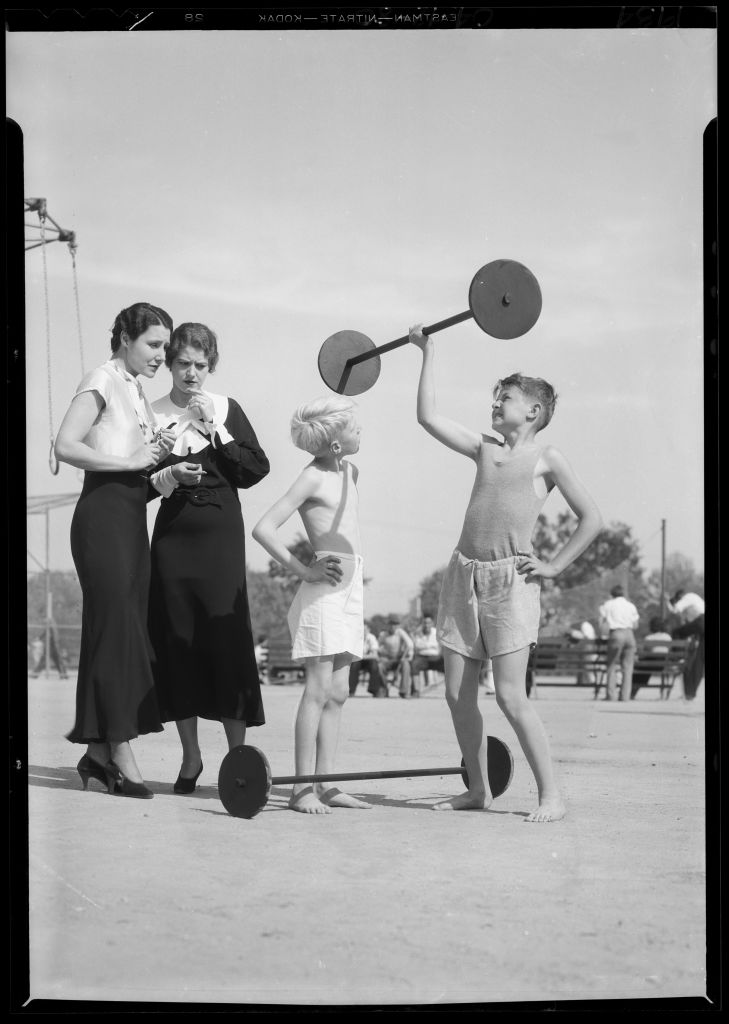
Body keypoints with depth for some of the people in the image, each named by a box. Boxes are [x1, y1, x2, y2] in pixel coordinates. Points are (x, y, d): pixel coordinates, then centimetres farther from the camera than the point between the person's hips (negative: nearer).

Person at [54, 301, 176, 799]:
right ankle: (122, 753, -9)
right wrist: (131, 460, -15)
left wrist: (158, 452, 4)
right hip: (103, 511, -8)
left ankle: (99, 750, 12)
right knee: (117, 627, -10)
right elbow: (66, 446, -17)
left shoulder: (137, 391, 19)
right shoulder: (104, 380, -5)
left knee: (120, 630, 7)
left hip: (132, 514, 8)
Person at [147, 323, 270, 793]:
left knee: (227, 638, -6)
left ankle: (237, 753, 2)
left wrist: (217, 430, -7)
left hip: (221, 534, -1)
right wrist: (168, 477, -11)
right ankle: (190, 756, 13)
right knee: (178, 641, 2)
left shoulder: (227, 409, 7)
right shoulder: (154, 413, 7)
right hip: (173, 536, 1)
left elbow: (256, 470, 0)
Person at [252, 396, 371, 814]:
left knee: (338, 692, 8)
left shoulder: (350, 472, 13)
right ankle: (302, 789, -7)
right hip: (323, 590, -8)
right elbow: (263, 528, -16)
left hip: (351, 587, 8)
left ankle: (326, 784, 12)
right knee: (319, 689, -10)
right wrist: (303, 570, -17)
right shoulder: (312, 477, -11)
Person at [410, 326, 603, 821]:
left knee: (511, 696, -12)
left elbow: (592, 518, 0)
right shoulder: (484, 449, 15)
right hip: (463, 575, 6)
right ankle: (479, 789, 18)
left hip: (511, 581, -6)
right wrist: (428, 353, 16)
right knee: (458, 694, 5)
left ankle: (552, 794, -4)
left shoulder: (547, 458, 1)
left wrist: (554, 566, -3)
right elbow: (428, 416, 14)